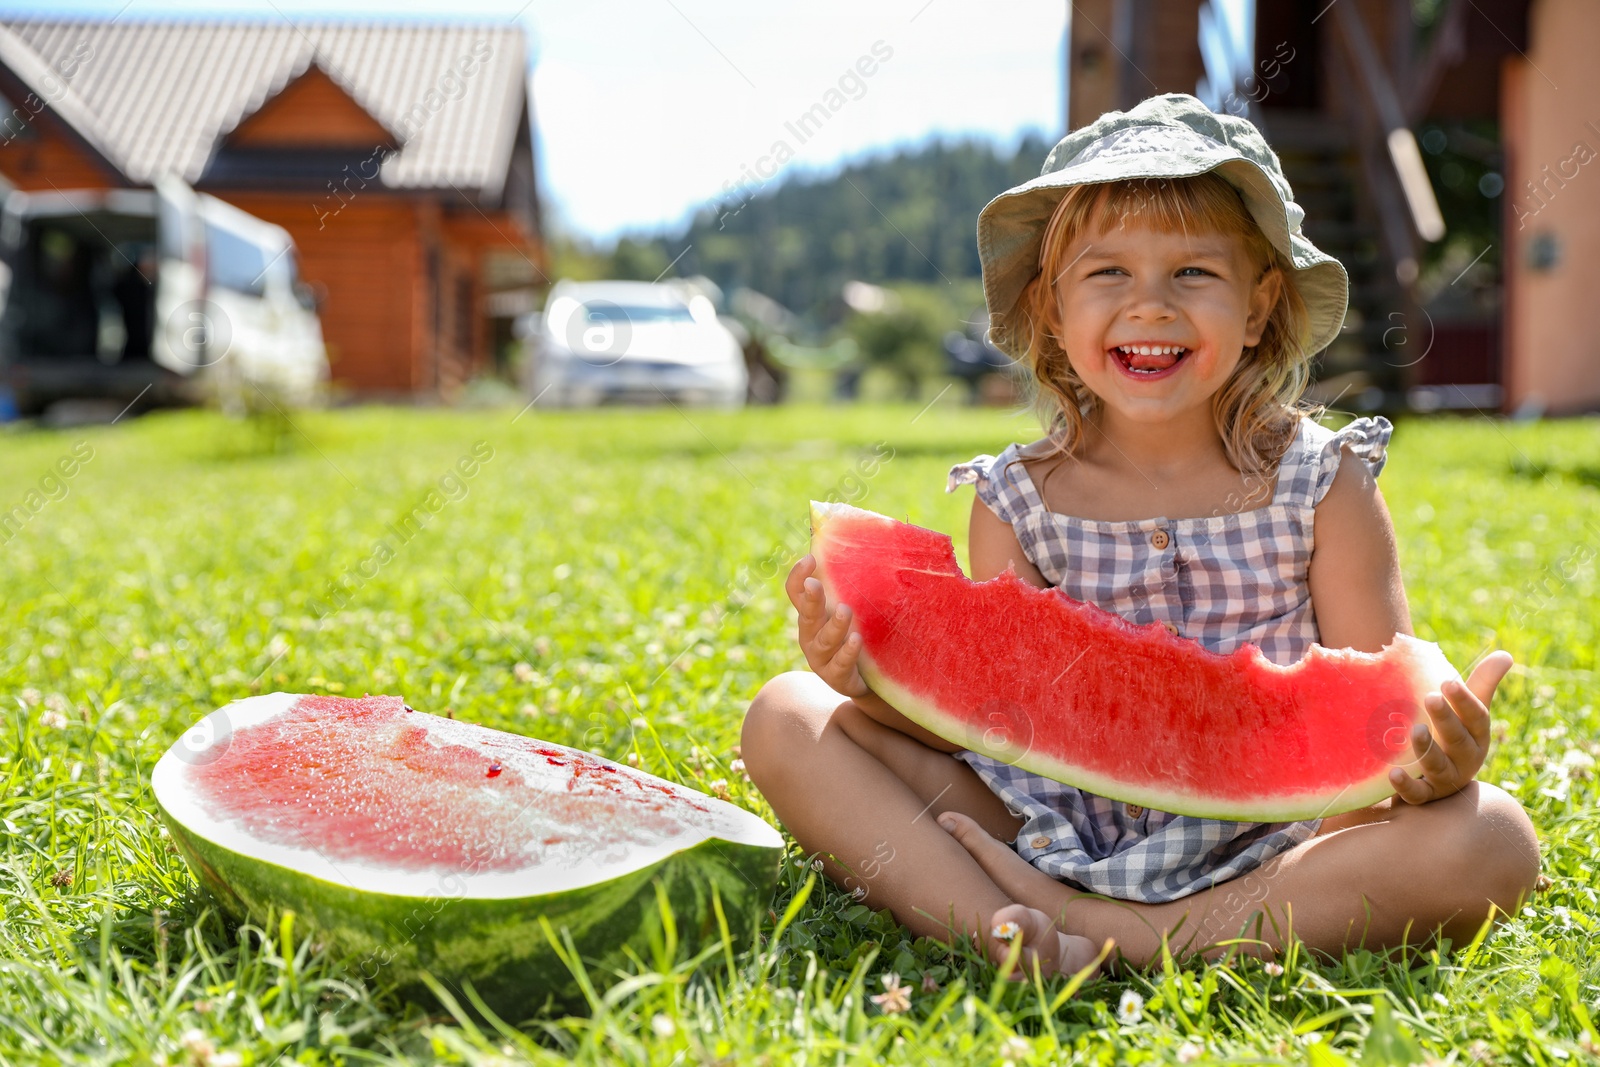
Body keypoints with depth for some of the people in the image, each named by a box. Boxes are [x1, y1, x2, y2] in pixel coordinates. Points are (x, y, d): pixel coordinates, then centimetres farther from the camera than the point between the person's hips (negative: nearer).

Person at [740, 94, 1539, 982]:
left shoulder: (1323, 484, 0)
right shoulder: (1018, 501, 2)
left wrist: (1435, 749, -27)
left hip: (1259, 851, 0)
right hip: (1052, 833, 1)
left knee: (1492, 840, -29)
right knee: (788, 717, -10)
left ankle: (1114, 937, -26)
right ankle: (1000, 934, -29)